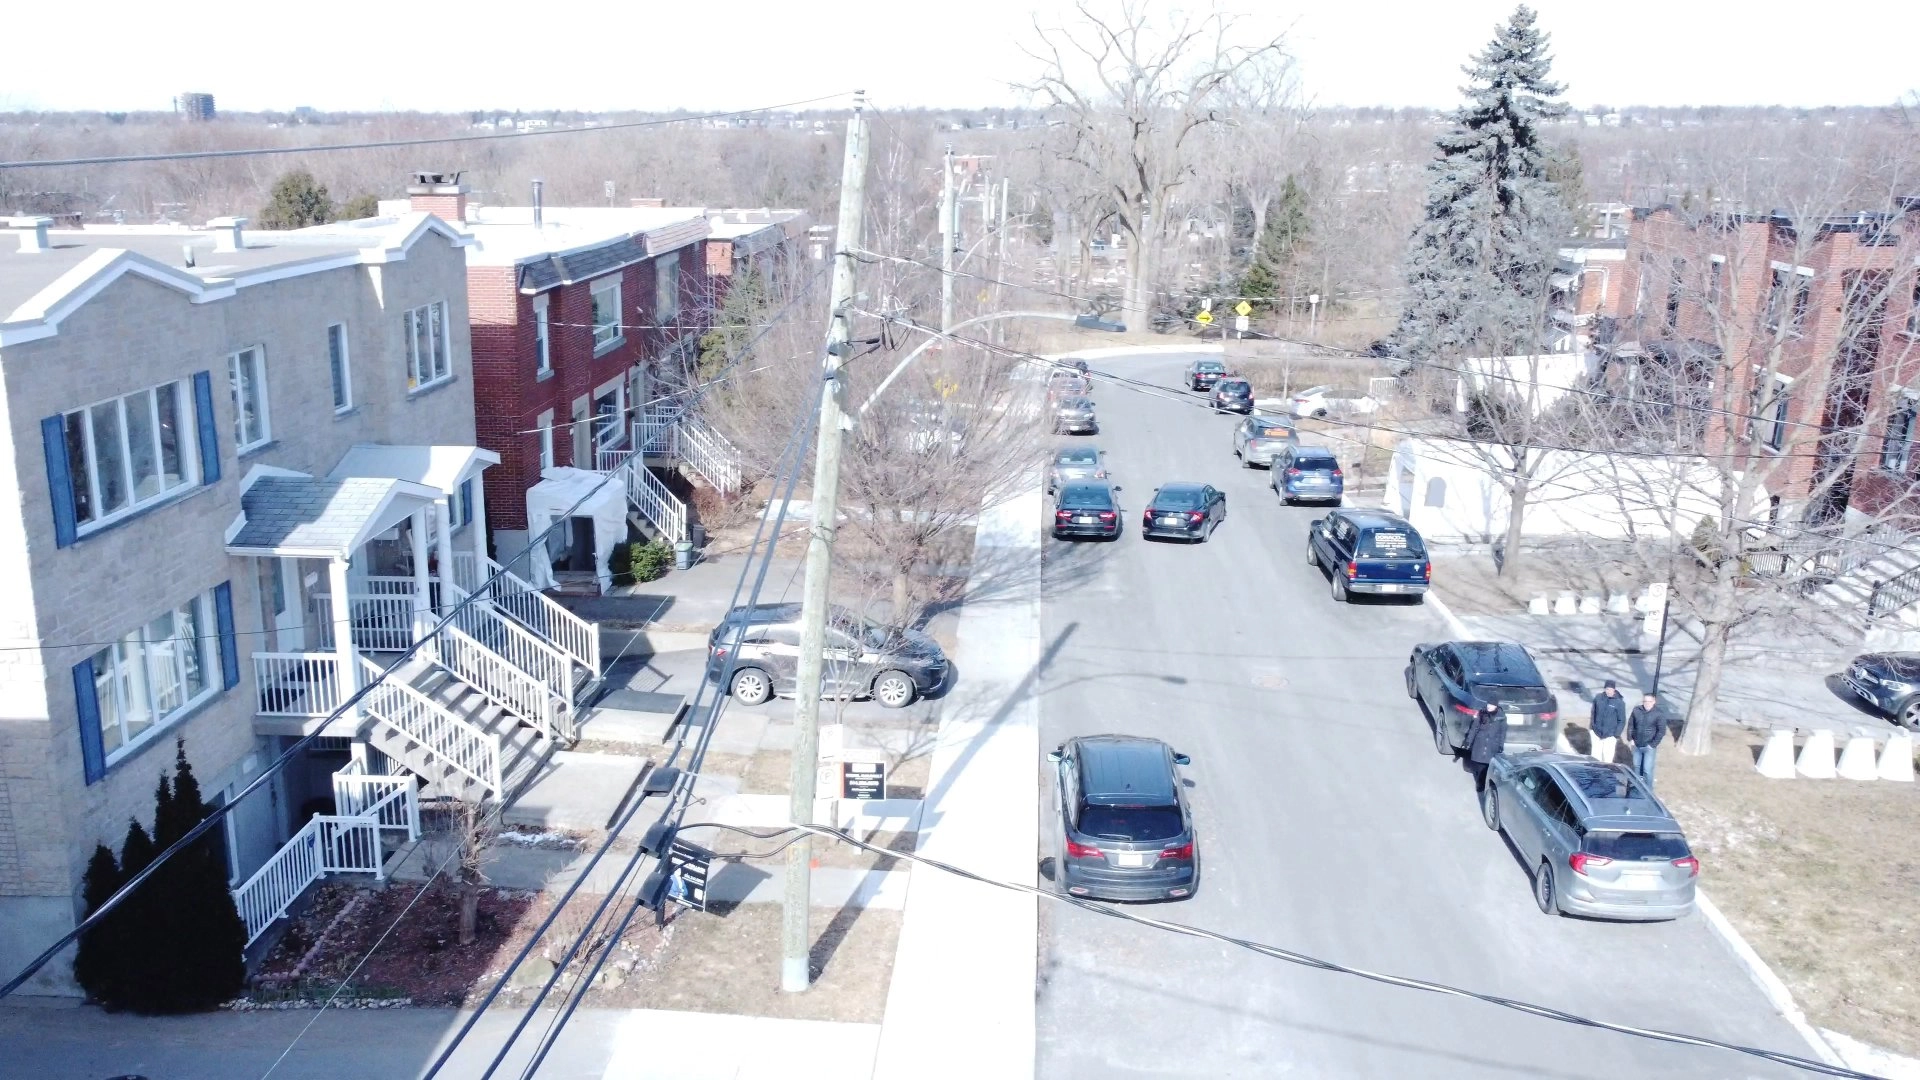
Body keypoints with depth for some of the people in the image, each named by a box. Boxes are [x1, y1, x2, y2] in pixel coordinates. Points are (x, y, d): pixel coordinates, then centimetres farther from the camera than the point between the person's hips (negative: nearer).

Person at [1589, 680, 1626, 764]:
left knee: (1607, 759, 1)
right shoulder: (1598, 698, -4)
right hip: (1596, 733, 3)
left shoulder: (1619, 702, -13)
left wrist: (1617, 735, -8)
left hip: (1610, 735, -3)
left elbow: (1622, 721, -7)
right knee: (1596, 757, 11)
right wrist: (1591, 725, 10)